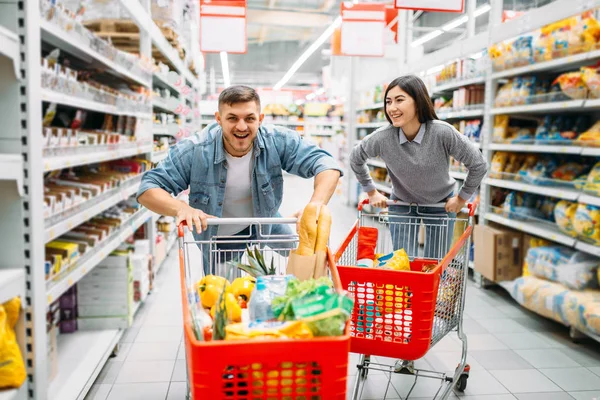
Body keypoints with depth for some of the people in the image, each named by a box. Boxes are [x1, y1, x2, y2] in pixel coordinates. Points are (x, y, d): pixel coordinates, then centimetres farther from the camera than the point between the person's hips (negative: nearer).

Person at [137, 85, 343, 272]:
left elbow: (326, 165, -31)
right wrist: (182, 209, -52)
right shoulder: (194, 151, -32)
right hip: (218, 235, -2)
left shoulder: (278, 141, -28)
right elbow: (148, 190, -30)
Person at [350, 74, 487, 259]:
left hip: (441, 203, 0)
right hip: (402, 204, 1)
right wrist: (372, 192, 2)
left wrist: (462, 198, -6)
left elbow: (478, 165, -15)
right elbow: (356, 158, -3)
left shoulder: (443, 133, -29)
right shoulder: (382, 137, -25)